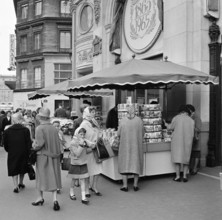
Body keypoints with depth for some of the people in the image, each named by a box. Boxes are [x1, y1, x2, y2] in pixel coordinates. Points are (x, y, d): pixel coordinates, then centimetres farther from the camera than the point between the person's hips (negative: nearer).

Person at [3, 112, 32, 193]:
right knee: (22, 168, 18)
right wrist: (29, 152, -3)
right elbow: (29, 143, -10)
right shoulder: (25, 130, -9)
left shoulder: (7, 130, -5)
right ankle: (21, 183, 32)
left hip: (12, 154, 0)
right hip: (23, 153, 1)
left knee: (14, 169, 6)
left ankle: (16, 186, -3)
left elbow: (5, 144, 1)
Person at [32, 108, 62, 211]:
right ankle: (55, 200, 5)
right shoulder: (54, 128, 1)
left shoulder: (39, 128, -15)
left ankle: (40, 198, 28)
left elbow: (39, 143, -20)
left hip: (43, 156, -4)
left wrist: (33, 145, -1)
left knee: (41, 176, 12)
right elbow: (58, 143, 3)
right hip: (54, 156, 4)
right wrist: (56, 153, 14)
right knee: (53, 177, 9)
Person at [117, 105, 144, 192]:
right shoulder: (139, 120, -7)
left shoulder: (123, 121, -10)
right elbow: (142, 134, 1)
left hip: (125, 145, -1)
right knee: (136, 163, 13)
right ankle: (135, 185, 17)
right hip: (137, 145, 1)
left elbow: (118, 134, -4)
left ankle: (125, 185, 11)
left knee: (124, 164, 10)